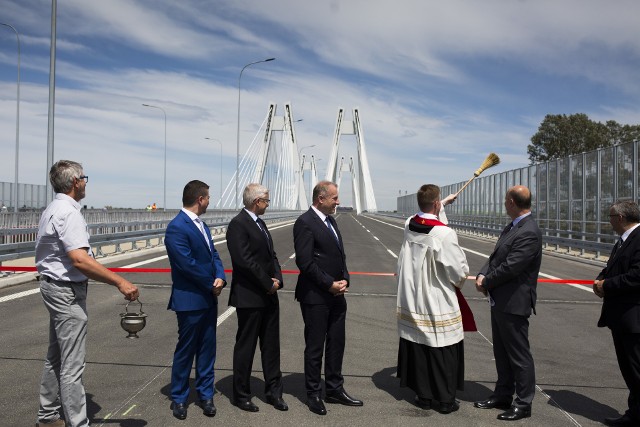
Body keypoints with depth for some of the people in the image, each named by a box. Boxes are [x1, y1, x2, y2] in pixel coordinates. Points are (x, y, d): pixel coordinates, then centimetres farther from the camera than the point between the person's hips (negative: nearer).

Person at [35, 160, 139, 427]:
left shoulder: (52, 210, 12)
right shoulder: (68, 212, -19)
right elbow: (79, 259, -30)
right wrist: (120, 282, -32)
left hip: (54, 287, 11)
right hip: (68, 291, -11)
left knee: (56, 357, 20)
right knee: (72, 365, -6)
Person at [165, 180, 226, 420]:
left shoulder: (201, 225, 11)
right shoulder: (176, 227, -18)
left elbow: (213, 254, 9)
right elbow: (187, 264, -22)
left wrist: (220, 278, -10)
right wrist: (212, 284, -11)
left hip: (209, 298, 8)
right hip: (190, 300, -8)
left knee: (207, 349, 14)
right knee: (185, 351, 7)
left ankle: (205, 394, 27)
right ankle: (179, 398, 23)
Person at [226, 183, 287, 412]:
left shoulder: (259, 222, 13)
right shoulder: (238, 224, -15)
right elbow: (244, 260, -22)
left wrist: (277, 279, -2)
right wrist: (268, 284, -15)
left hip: (269, 296, 9)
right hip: (249, 297, -8)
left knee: (271, 345, 15)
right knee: (245, 347, 6)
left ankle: (273, 391, 27)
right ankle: (241, 395, 21)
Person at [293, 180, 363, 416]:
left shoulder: (330, 221, 12)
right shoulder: (305, 222, -15)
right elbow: (305, 261, -20)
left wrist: (344, 280, 2)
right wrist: (330, 284, -16)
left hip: (336, 294, 8)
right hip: (315, 297, -8)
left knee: (336, 344, 15)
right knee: (315, 347, 5)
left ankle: (334, 390, 29)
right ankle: (313, 394, 20)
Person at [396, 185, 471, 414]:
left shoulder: (409, 225, -3)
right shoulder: (445, 234, -21)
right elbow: (460, 270, -13)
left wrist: (444, 203, 37)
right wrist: (457, 282, 10)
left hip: (412, 301, 6)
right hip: (438, 304, -6)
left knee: (417, 349, 13)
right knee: (442, 352, 8)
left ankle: (423, 396, 24)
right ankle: (445, 400, 19)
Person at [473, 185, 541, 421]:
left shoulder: (529, 233, -21)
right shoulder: (512, 227, 10)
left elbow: (510, 267, -24)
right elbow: (496, 257, 12)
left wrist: (486, 282, -11)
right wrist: (482, 274, -5)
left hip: (513, 303, -10)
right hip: (500, 301, 10)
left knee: (519, 355, 4)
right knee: (501, 352, 20)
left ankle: (523, 404, 19)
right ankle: (503, 395, 35)